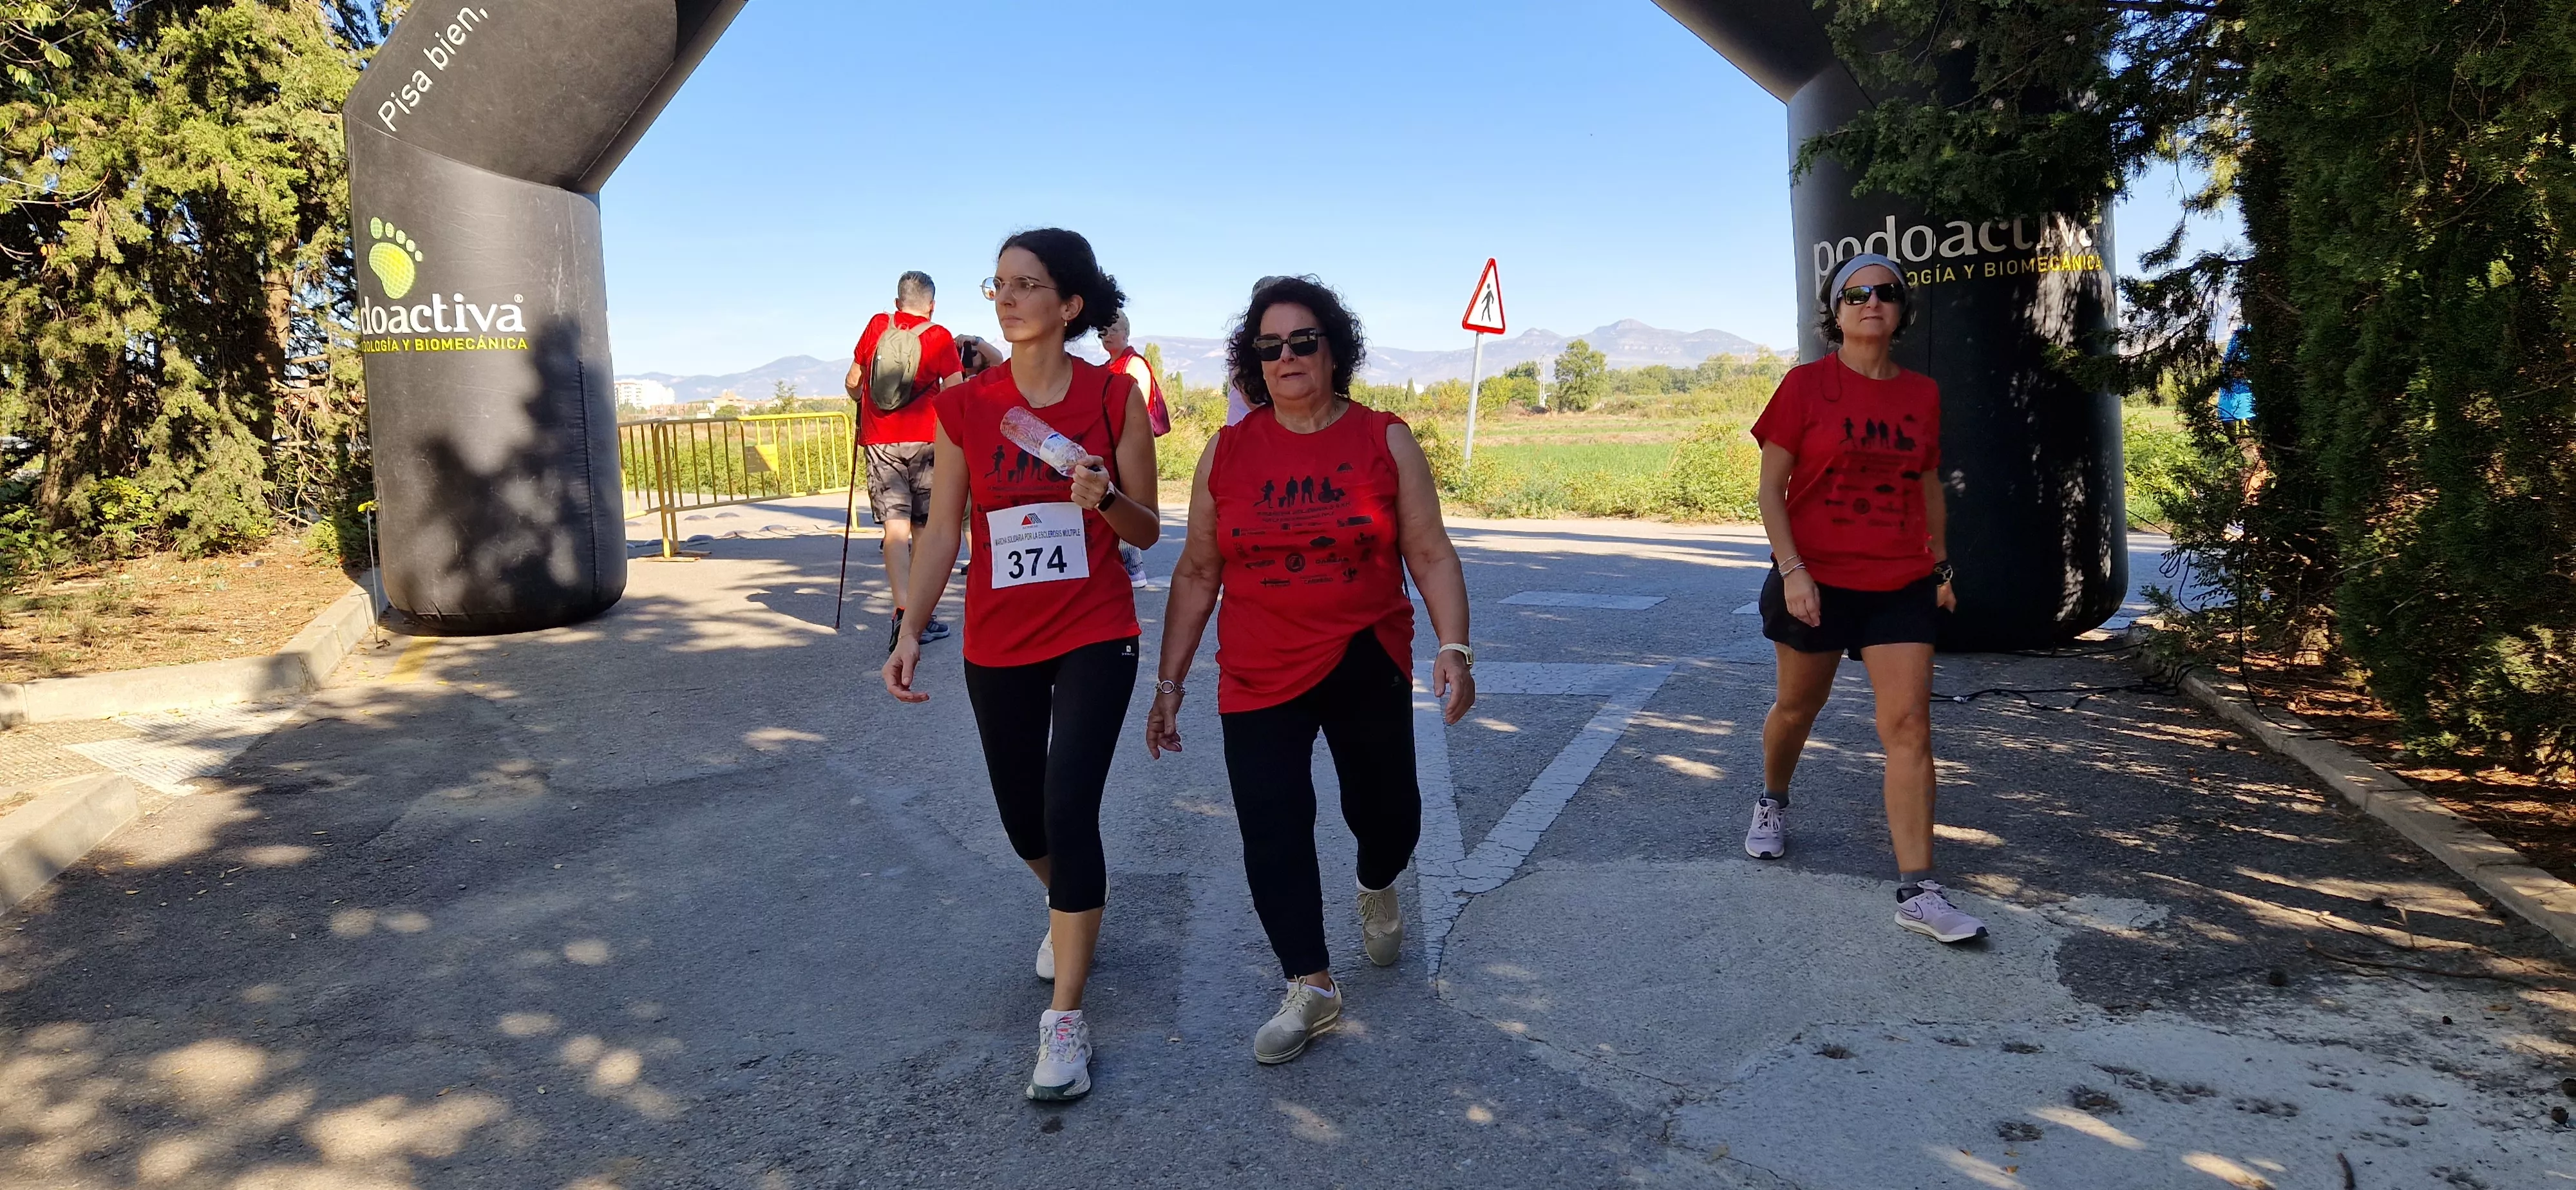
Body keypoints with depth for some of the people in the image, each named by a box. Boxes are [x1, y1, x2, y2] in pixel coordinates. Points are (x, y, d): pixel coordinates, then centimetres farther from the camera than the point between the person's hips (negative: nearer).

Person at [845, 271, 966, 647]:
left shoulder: (877, 326, 7)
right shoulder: (939, 337, -1)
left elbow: (852, 383, 12)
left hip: (879, 440, 1)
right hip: (924, 440, -1)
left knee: (895, 526, -4)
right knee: (924, 528, 10)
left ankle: (904, 612, -19)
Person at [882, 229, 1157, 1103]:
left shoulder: (1114, 399, -6)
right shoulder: (963, 408, -1)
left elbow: (1147, 531, -1)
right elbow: (942, 529, 1)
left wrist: (1104, 498, -21)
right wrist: (911, 629, -8)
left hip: (1094, 641, -3)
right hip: (997, 646, 3)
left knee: (1069, 808, -14)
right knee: (1023, 819, 14)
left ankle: (1065, 1020, -2)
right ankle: (1070, 911, 49)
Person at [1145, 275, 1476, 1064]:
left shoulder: (1384, 441, -1)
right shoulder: (1227, 451, 2)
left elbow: (1431, 555, -1)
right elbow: (1197, 573, 6)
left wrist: (1454, 647, -14)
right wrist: (1170, 682, 5)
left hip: (1368, 668, 0)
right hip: (1258, 679, 1)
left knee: (1386, 812, 8)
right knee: (1271, 832, -3)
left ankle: (1376, 889, 46)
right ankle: (1311, 989, 14)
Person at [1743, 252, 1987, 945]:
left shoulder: (1922, 393, 6)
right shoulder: (1806, 384, -5)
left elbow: (1929, 485, 18)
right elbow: (1770, 486, -6)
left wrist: (1941, 564, 15)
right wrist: (1792, 569, -15)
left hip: (1901, 584, 2)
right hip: (1816, 581, -2)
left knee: (1909, 724, -7)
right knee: (1798, 708, 15)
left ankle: (1916, 891, -5)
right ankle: (1773, 802, 46)